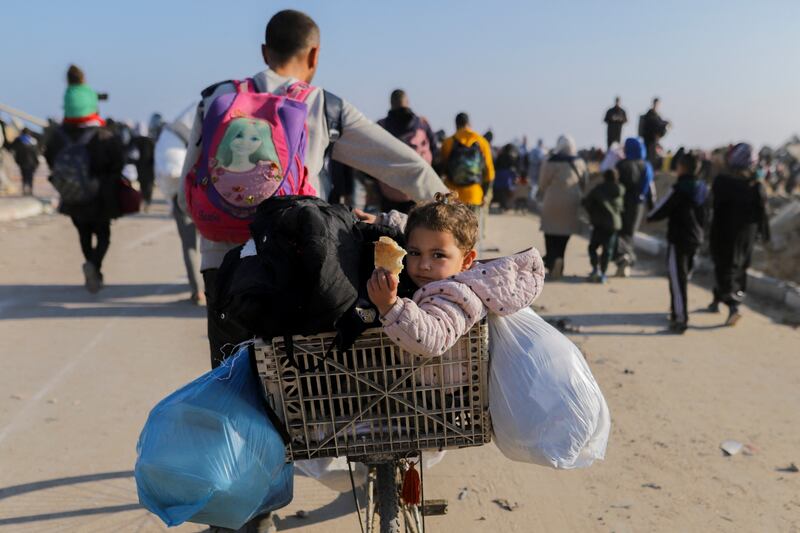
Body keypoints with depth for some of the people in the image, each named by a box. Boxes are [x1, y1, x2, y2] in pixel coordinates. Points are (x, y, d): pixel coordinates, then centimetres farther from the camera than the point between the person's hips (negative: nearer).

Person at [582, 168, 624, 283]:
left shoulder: (598, 188, -3)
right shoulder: (620, 190, 1)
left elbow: (586, 201, -6)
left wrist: (592, 213, 7)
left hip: (599, 223, -2)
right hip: (614, 223, 2)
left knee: (593, 247, 9)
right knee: (608, 249, 6)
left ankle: (595, 268, -8)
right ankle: (602, 273, 2)